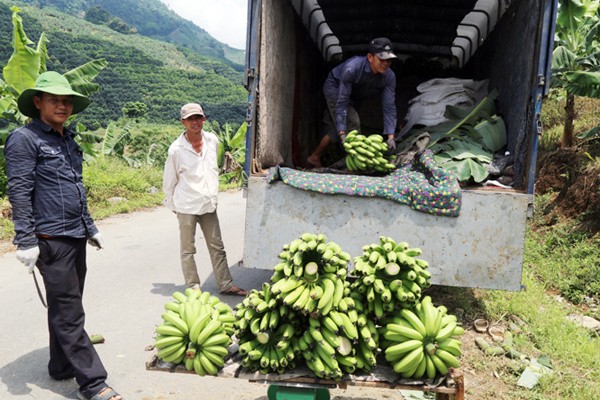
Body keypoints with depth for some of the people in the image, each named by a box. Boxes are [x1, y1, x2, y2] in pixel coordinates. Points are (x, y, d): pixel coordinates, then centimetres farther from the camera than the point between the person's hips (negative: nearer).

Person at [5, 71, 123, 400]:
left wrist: (90, 227, 22)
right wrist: (26, 242, -17)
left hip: (75, 237, 8)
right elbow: (19, 193, -13)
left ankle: (61, 367, 32)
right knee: (69, 313, -3)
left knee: (65, 308, 17)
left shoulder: (67, 139, 16)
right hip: (51, 239, -8)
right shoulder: (24, 139, -8)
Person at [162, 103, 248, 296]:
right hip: (186, 207, -4)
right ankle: (193, 287, 19)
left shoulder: (213, 140, 1)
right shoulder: (176, 149, -12)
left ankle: (225, 284, 19)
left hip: (208, 204, 4)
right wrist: (173, 206, 3)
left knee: (217, 247, 10)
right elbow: (168, 183, -2)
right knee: (187, 249, 6)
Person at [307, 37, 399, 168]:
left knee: (340, 127, 10)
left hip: (353, 96, 6)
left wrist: (390, 136, -34)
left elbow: (389, 107, -25)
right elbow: (341, 103, -39)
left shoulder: (389, 77, -26)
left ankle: (315, 157, 26)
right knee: (352, 121, -24)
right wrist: (342, 134, -43)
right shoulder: (351, 68, -40)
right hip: (334, 88, -6)